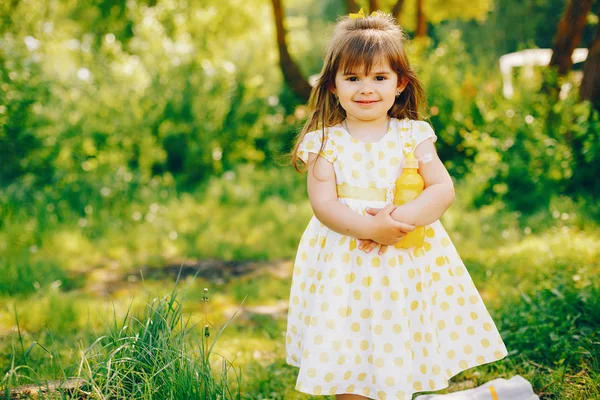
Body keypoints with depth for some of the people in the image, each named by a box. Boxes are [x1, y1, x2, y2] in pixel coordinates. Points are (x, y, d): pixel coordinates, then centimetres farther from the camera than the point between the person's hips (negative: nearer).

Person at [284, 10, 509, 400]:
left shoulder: (413, 135, 1)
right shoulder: (325, 142, -1)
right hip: (345, 263, -1)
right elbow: (323, 203, -10)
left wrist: (402, 217, -22)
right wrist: (368, 227, -25)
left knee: (401, 358, 6)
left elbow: (443, 189, -6)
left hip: (409, 262, 1)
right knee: (348, 360, 2)